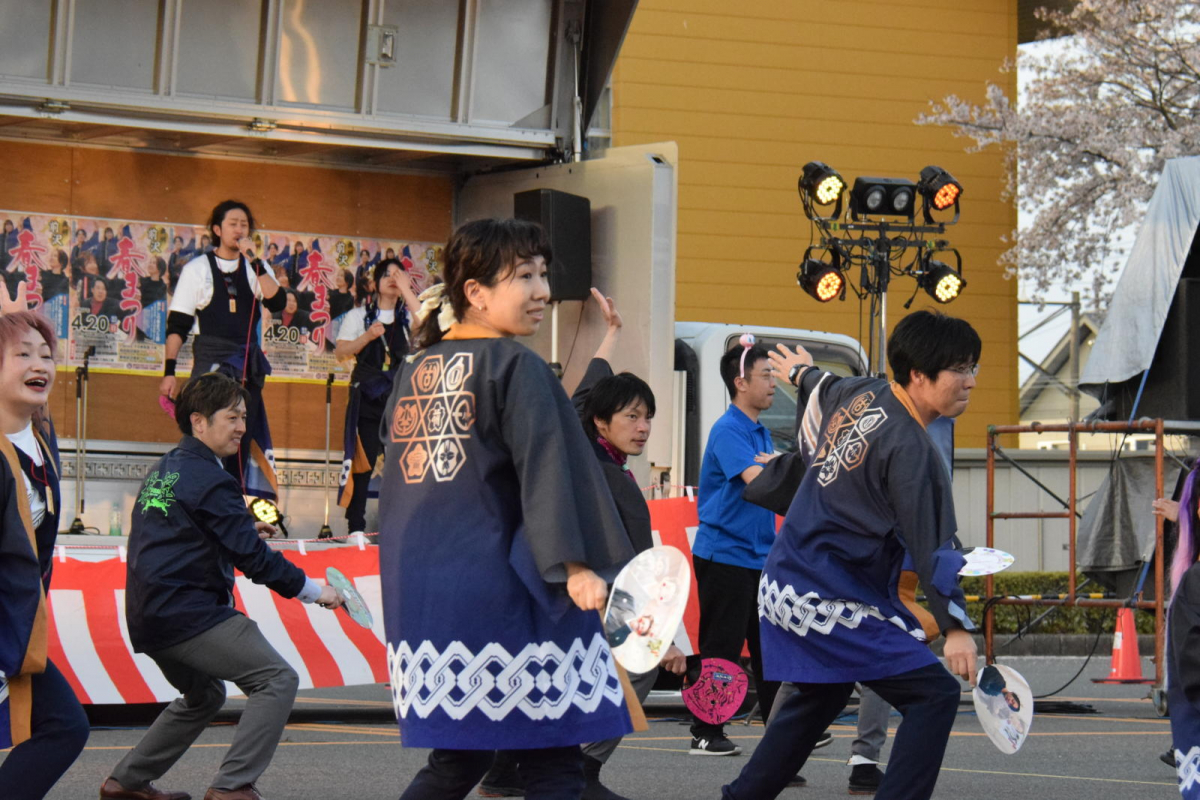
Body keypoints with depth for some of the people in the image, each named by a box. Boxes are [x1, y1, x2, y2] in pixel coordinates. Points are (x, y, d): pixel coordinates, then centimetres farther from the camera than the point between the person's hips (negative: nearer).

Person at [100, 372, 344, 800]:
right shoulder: (208, 480, -13)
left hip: (149, 616, 10)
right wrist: (313, 591, -6)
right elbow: (253, 557, -15)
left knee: (204, 694, 30)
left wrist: (244, 531, 19)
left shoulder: (165, 469, 16)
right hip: (188, 614, -10)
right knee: (277, 679, -10)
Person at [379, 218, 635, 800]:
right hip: (499, 590, -8)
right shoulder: (515, 367, -9)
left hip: (422, 594, 8)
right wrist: (576, 565, -23)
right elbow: (545, 466, -19)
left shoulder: (413, 372, 14)